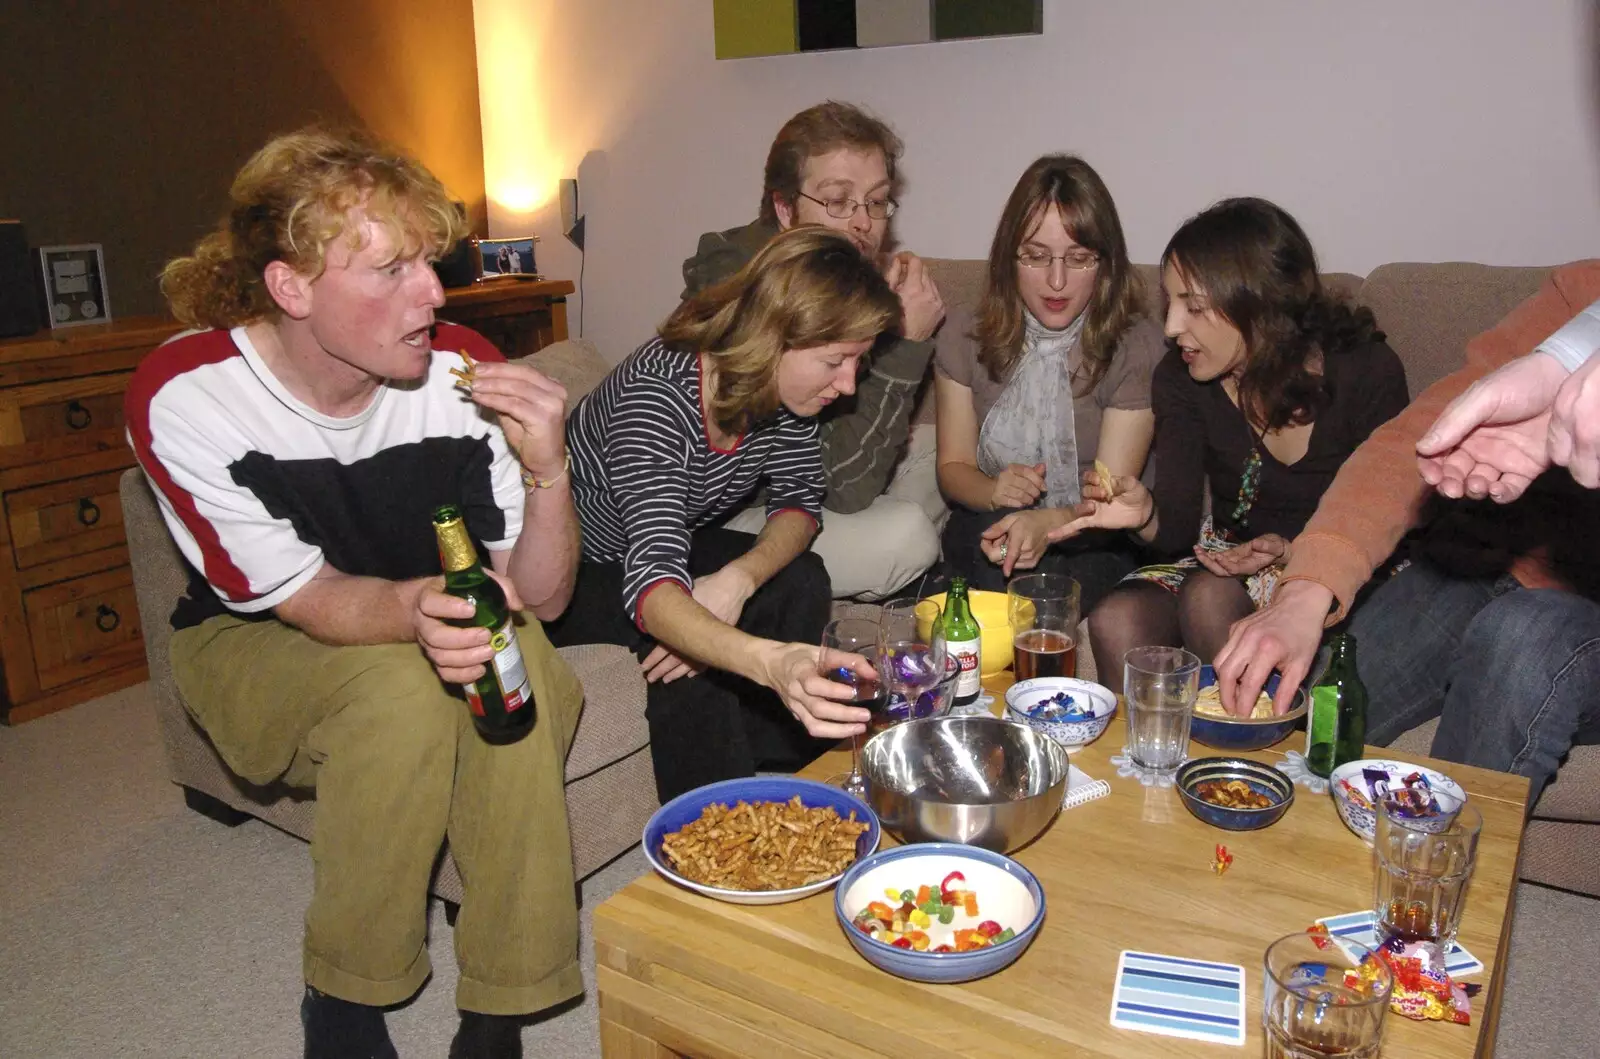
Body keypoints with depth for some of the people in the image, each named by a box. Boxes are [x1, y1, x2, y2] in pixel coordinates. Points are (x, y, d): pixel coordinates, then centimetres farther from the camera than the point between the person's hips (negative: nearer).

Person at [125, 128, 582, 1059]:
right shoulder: (185, 397, -24)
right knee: (401, 688, -33)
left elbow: (539, 598, -16)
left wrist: (549, 469, -36)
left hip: (445, 629, 2)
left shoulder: (462, 371, -19)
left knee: (519, 659, -30)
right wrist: (414, 608, -45)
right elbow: (305, 597, -22)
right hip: (253, 641, -2)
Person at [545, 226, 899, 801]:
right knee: (688, 653, -31)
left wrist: (738, 580, -29)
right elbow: (650, 584, -46)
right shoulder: (657, 393, -36)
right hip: (572, 569, -7)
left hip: (668, 543, 7)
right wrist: (769, 660, -65)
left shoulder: (780, 384, -15)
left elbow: (799, 500, -6)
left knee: (801, 580, -15)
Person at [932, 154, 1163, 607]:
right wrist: (994, 492, -20)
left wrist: (1050, 524, -38)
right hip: (985, 527, 2)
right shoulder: (966, 334, -1)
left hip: (1092, 546, -2)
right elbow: (952, 466, 5)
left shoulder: (1135, 345, -10)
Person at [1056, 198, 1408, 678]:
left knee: (1210, 597, -32)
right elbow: (1179, 528, -8)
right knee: (1115, 619, -26)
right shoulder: (1181, 378, -6)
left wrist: (1291, 552, -27)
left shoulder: (1367, 372, -15)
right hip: (1229, 557, 3)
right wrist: (1145, 514, -32)